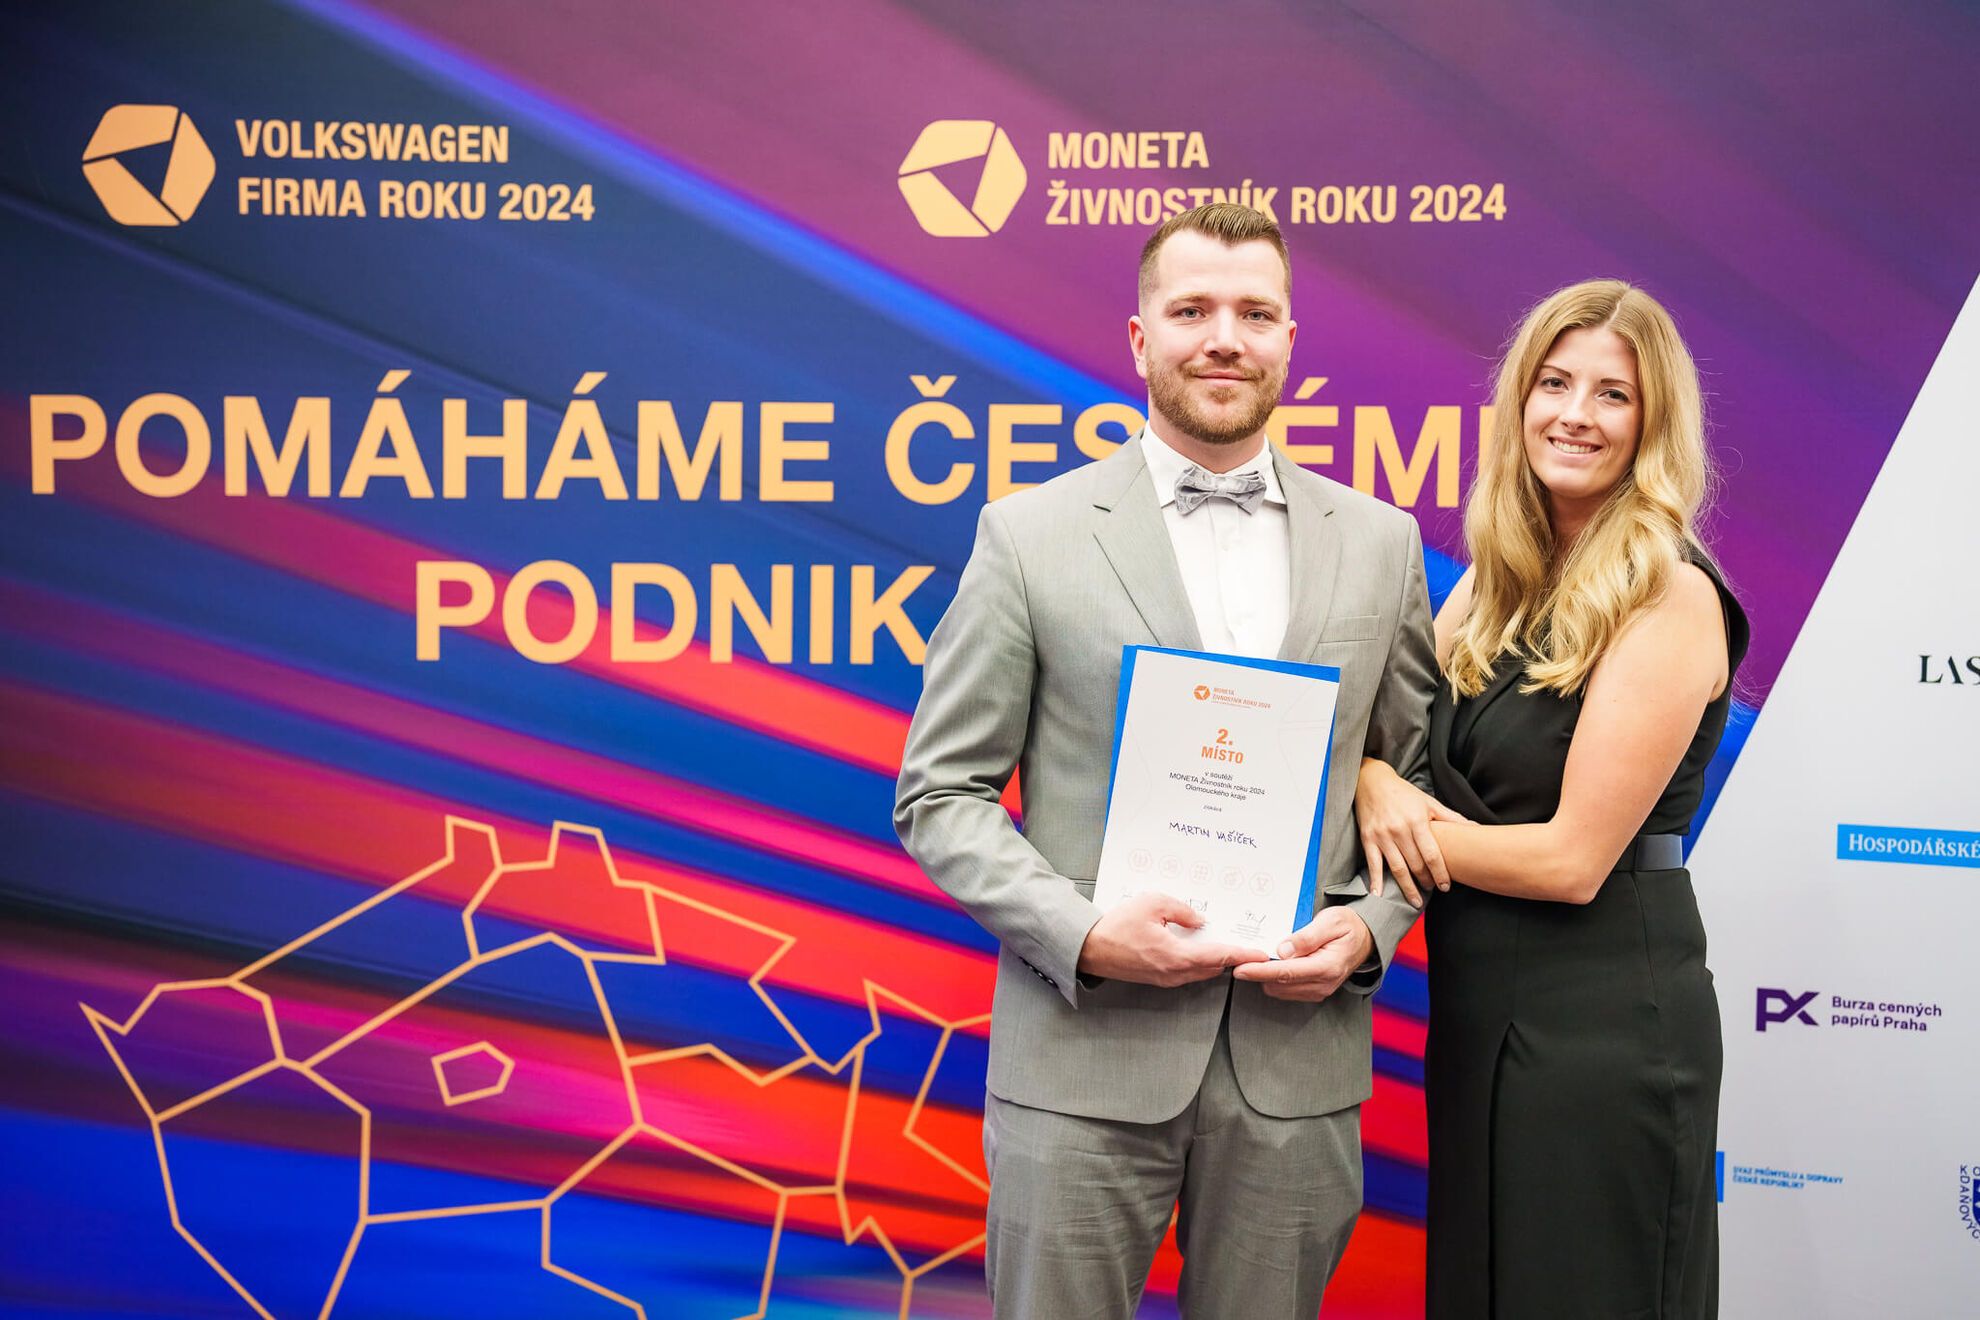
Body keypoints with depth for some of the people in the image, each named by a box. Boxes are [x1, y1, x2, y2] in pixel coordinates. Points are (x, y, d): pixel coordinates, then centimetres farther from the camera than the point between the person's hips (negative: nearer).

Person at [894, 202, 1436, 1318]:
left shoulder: (1381, 544, 7)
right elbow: (940, 793, -2)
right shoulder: (1031, 535, -2)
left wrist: (1368, 925, -5)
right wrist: (1084, 934, -15)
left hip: (1297, 1060, 3)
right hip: (1084, 1061, -2)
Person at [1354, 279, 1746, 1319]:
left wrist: (1417, 832, -9)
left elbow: (1574, 858, -18)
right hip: (1475, 1000, 7)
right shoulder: (1498, 578, 7)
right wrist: (1375, 786, -13)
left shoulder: (1670, 595, -15)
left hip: (1604, 1016, -7)